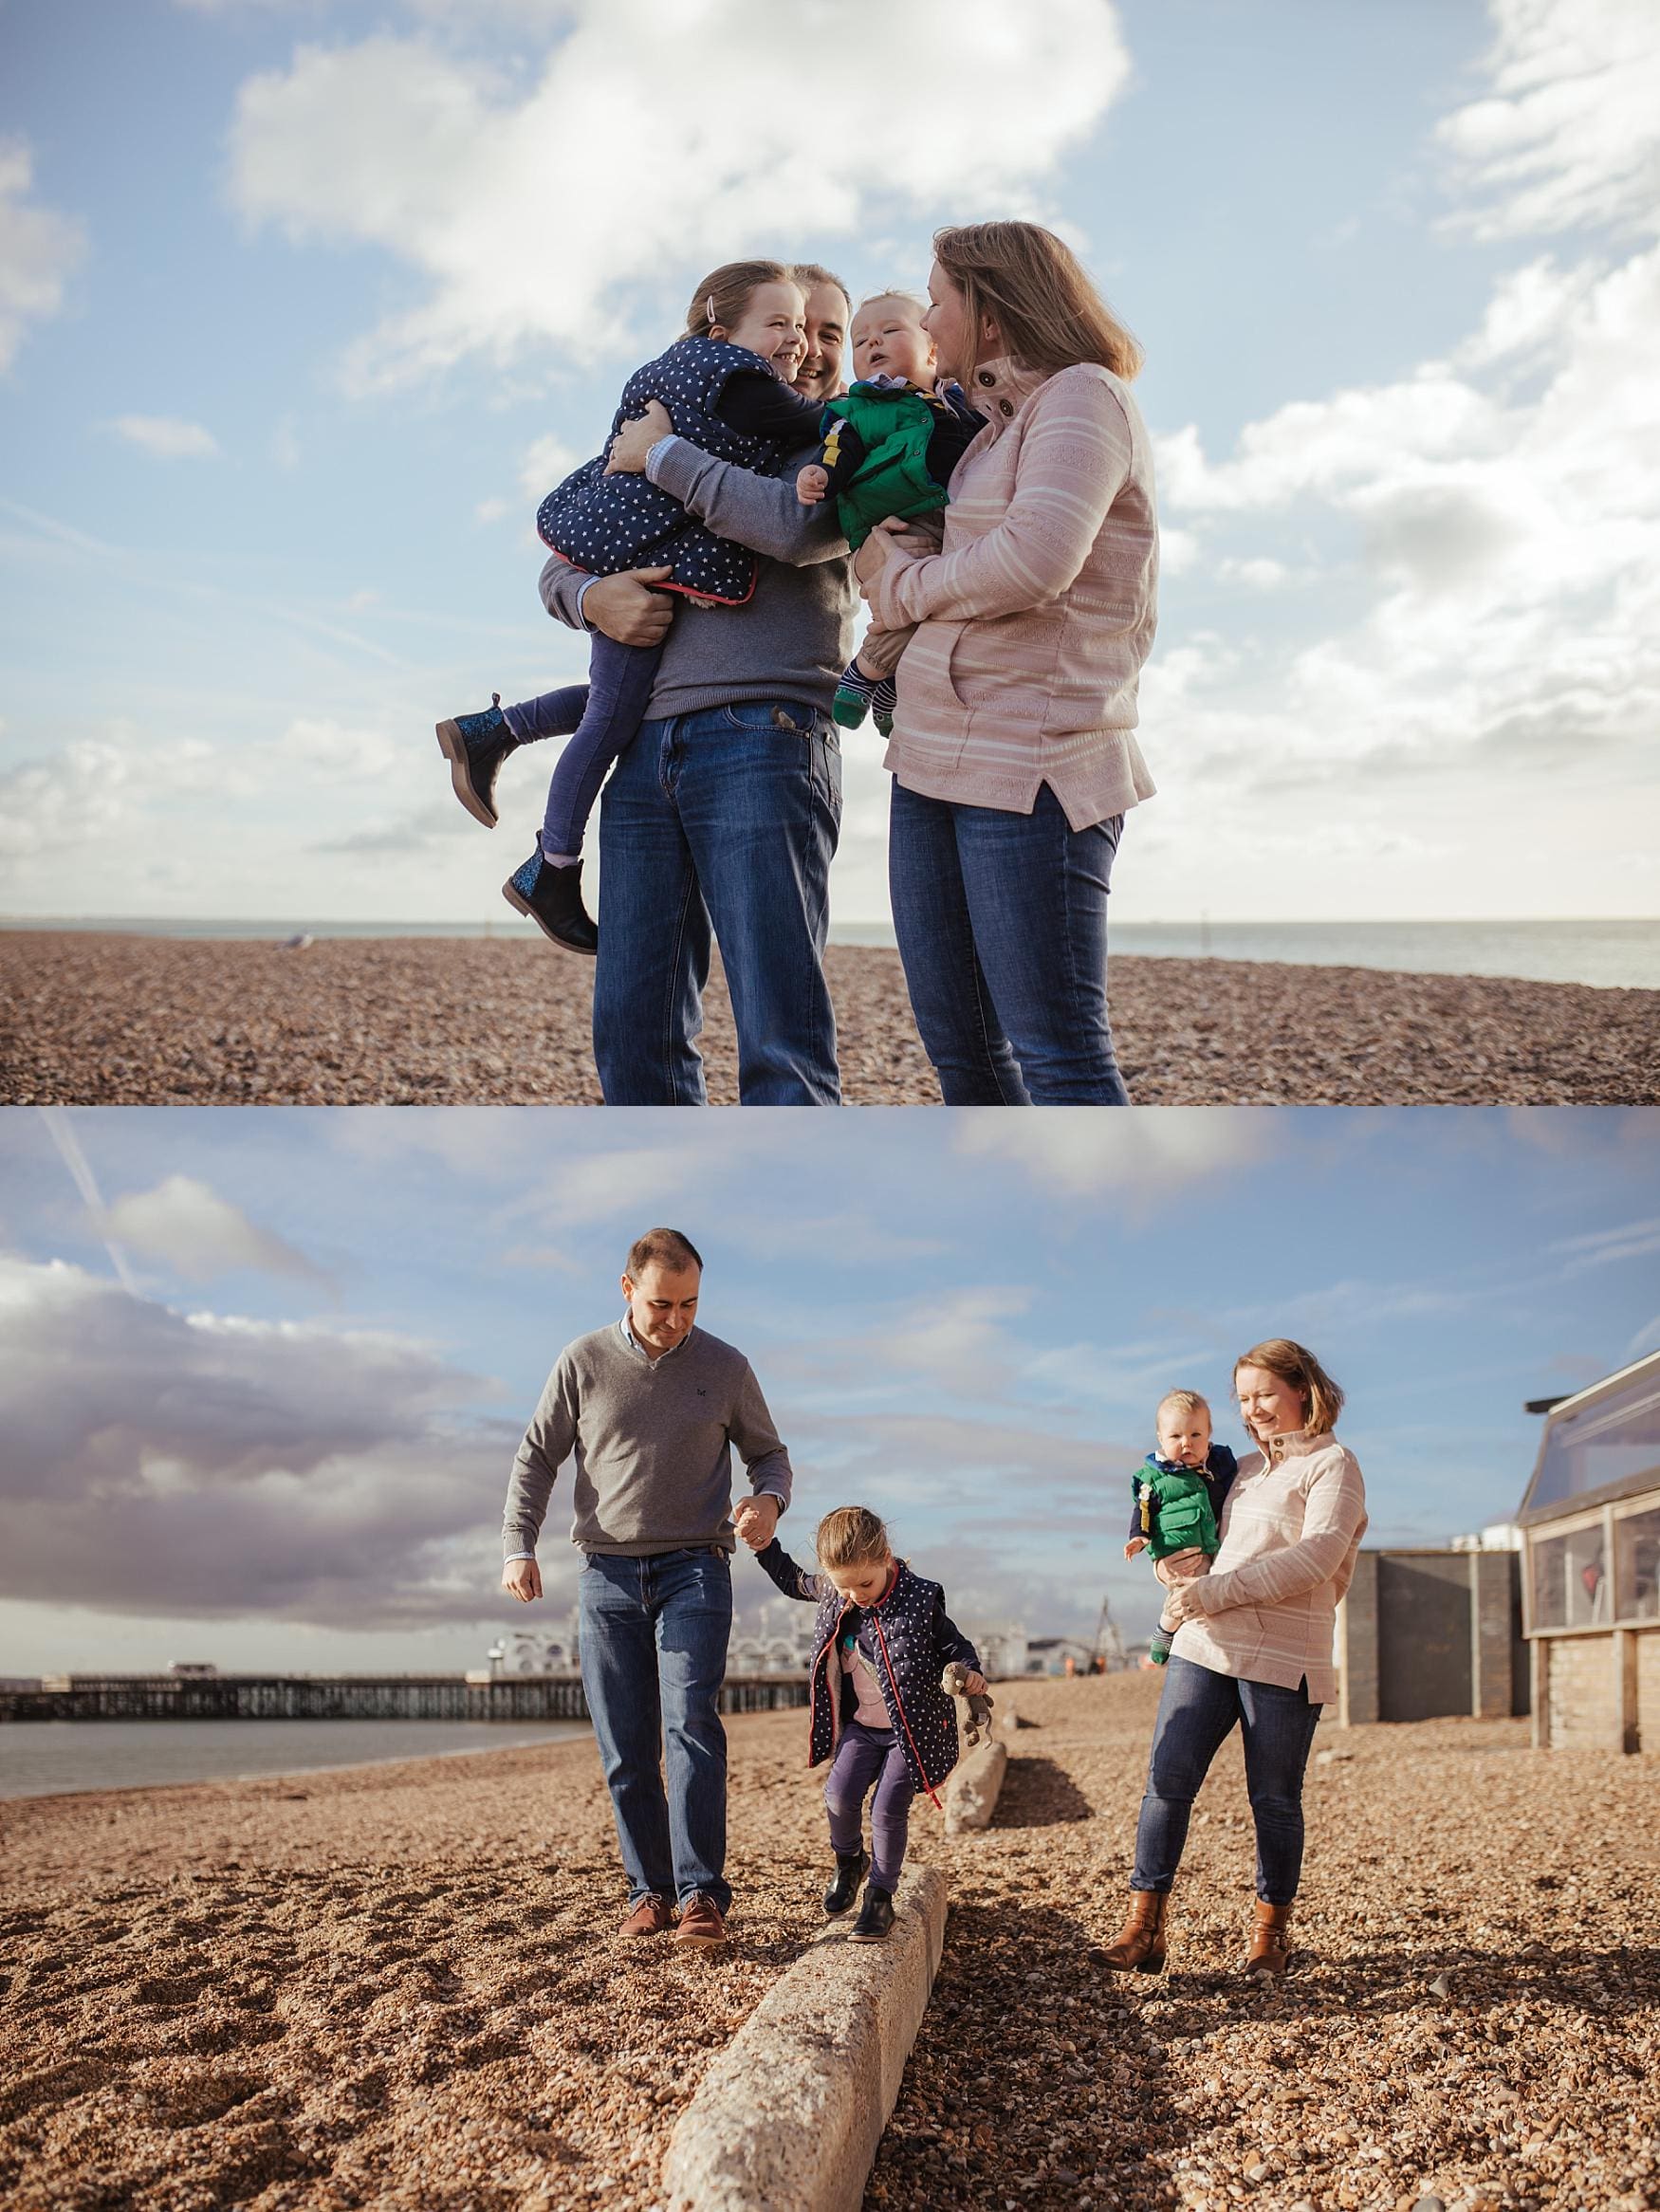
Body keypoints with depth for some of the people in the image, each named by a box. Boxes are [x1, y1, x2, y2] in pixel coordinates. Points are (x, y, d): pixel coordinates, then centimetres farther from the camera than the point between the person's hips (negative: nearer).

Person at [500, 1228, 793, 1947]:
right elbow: (536, 1458, 7)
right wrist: (517, 1547, -6)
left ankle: (702, 1894, -16)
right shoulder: (583, 1363, 3)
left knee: (691, 1724, -17)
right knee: (625, 1752, 2)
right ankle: (650, 1889, 13)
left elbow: (769, 1454, 13)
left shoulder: (725, 1367, 3)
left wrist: (768, 1500, -10)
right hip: (608, 1576, 2)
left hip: (694, 1569, -1)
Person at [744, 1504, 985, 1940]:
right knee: (840, 1795, -10)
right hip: (862, 1725, 4)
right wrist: (765, 1549, 6)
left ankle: (880, 1897, 7)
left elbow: (953, 1643, -7)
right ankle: (849, 1860, 20)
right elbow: (796, 1583, 16)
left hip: (913, 1728, -4)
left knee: (888, 1808, -11)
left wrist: (969, 1673, -27)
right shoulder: (831, 1592, -6)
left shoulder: (920, 1599, -19)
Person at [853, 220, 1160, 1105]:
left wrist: (908, 585, -6)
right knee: (959, 1051, 10)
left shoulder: (1083, 396, -6)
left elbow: (1034, 560, -22)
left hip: (1031, 768, -9)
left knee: (1059, 1059, -11)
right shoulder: (999, 423, 21)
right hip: (932, 764, 9)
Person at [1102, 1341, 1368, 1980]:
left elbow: (1315, 1557, -17)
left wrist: (1215, 1592, -20)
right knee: (1166, 1781, -4)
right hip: (1204, 1646, 6)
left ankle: (1271, 1932, 22)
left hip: (1283, 1661, -6)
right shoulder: (1246, 1468, 18)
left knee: (1274, 1800, 5)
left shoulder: (1332, 1466, -3)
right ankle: (1143, 1929, -3)